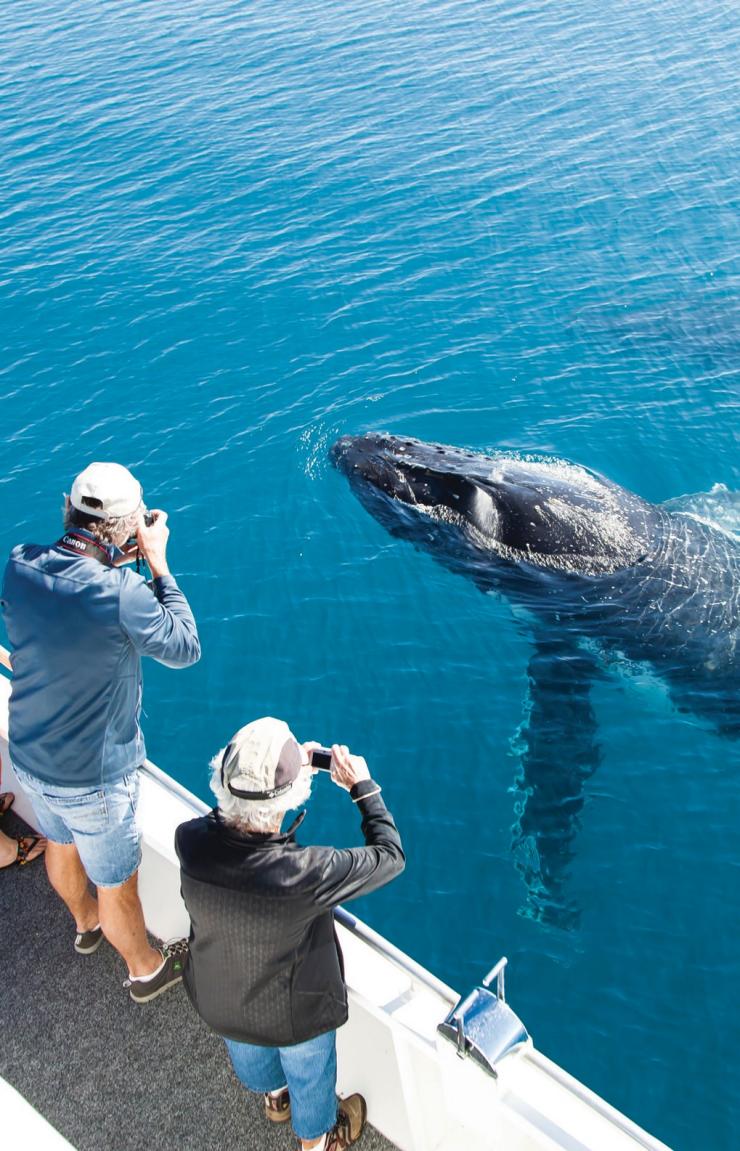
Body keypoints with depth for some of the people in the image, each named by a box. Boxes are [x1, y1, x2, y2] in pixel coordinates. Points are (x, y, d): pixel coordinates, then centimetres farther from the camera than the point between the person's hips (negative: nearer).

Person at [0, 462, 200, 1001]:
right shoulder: (122, 593, -33)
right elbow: (186, 648, -17)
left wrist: (112, 562, -1)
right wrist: (157, 563, -16)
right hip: (94, 775, -7)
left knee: (61, 845, 34)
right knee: (118, 885, 19)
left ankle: (87, 922, 63)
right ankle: (146, 969, 45)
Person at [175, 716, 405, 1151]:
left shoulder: (190, 841, -32)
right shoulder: (303, 873, -44)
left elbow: (229, 817, -7)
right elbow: (390, 856, -28)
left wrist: (290, 768, -9)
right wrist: (363, 786, -16)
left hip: (217, 1002, 4)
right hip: (295, 1015, -4)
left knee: (249, 1055, 37)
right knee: (309, 1073, 31)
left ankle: (274, 1095, 70)